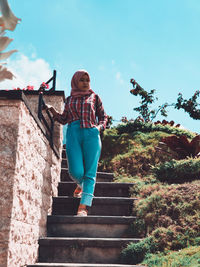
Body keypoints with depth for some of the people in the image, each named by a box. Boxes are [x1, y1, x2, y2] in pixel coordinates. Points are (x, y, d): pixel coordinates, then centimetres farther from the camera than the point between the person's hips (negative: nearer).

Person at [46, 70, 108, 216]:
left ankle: (83, 207, -13)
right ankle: (81, 185, 27)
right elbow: (64, 119, 20)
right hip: (73, 134, 1)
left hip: (91, 134, -1)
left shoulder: (94, 97, 16)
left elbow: (103, 116, 19)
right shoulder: (70, 99, 20)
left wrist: (100, 127, 0)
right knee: (75, 171, -10)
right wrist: (53, 112, 5)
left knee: (90, 171, -10)